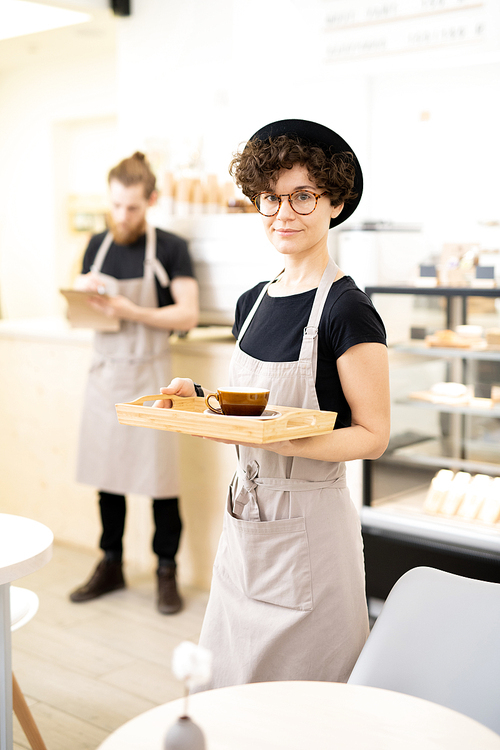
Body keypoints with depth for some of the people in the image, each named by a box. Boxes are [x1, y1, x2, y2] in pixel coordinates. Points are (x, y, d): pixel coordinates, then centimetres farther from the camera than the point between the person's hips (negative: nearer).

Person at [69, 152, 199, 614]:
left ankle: (167, 573, 13)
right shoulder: (97, 246, 10)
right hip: (105, 371, 5)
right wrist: (83, 294, -7)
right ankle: (111, 567, 24)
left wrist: (130, 311, -20)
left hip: (149, 376, -4)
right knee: (107, 474, 10)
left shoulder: (170, 249, -4)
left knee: (159, 477, -1)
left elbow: (188, 316, -10)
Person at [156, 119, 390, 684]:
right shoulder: (252, 303, 8)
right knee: (228, 685, 19)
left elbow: (372, 435, -14)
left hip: (309, 526, -7)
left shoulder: (348, 310, -14)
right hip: (244, 518, 7)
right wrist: (199, 397, -2)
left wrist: (281, 440, -27)